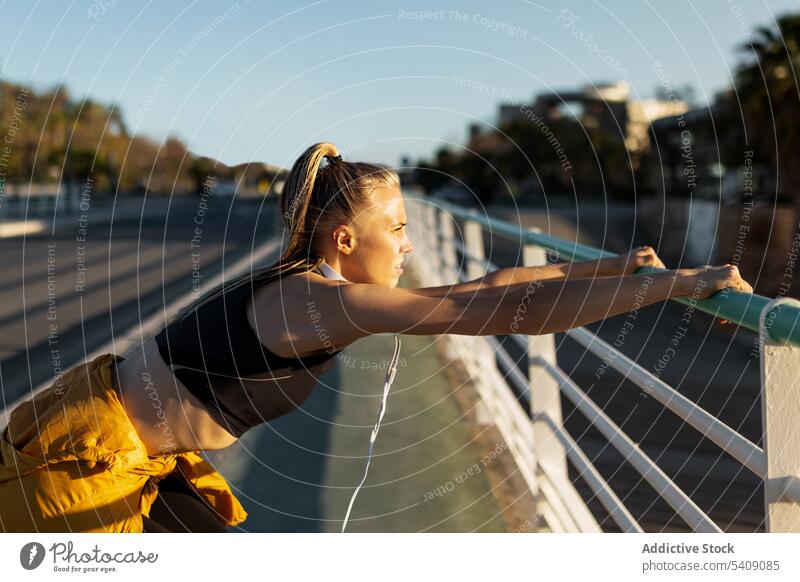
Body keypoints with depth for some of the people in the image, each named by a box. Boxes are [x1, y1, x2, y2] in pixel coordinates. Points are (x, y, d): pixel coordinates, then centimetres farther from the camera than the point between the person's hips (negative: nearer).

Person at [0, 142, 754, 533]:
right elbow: (511, 312, -32)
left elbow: (484, 285, 3)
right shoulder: (325, 301, -27)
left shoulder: (308, 285, -1)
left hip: (138, 452, 9)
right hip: (79, 455, -9)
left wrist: (611, 264, 7)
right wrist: (678, 283, -27)